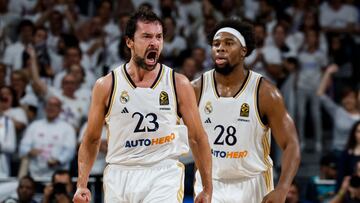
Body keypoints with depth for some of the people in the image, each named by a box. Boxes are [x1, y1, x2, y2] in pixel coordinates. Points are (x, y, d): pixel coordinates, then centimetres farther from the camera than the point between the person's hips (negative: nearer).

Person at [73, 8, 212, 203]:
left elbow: (198, 138, 7)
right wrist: (82, 185, 0)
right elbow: (91, 139, 10)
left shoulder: (179, 84, 1)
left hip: (163, 178, -2)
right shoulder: (106, 86, 2)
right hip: (119, 178, 2)